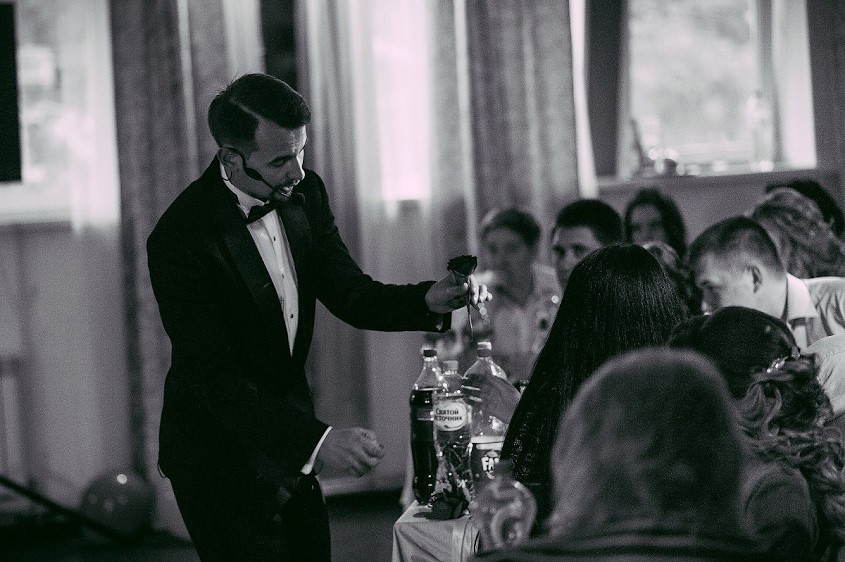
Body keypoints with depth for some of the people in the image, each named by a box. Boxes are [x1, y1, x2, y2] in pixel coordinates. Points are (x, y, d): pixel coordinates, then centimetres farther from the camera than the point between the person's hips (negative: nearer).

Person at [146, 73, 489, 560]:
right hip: (222, 460, -7)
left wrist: (429, 300, -18)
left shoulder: (305, 194, -4)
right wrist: (316, 439, -39)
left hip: (289, 446, 7)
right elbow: (215, 379, -28)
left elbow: (350, 294, 2)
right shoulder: (181, 237, -25)